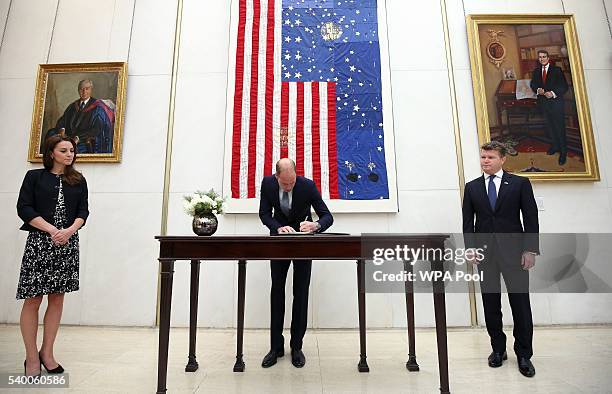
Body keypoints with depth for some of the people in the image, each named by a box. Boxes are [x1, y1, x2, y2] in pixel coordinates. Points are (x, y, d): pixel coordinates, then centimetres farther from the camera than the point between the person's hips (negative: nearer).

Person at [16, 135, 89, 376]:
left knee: (57, 299, 6)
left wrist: (69, 230, -13)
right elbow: (24, 208, -3)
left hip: (68, 243, 2)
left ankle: (47, 353, 18)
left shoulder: (79, 181, 12)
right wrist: (52, 230, -14)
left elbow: (83, 212, 6)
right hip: (38, 242, -2)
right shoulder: (34, 176, 6)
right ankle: (31, 357, 14)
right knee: (33, 299, 0)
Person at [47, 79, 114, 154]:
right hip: (68, 137, 6)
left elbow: (96, 130, -10)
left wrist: (78, 138, -19)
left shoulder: (97, 108, -1)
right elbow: (62, 121, 12)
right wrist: (62, 129, -10)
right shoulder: (73, 106, 17)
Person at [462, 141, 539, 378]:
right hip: (485, 252, 2)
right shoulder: (472, 187, 9)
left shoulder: (520, 183, 4)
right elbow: (468, 221, 7)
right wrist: (471, 248, -3)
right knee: (490, 303, 8)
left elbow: (531, 218, 0)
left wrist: (530, 250, -7)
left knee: (520, 303, 4)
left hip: (513, 251, -1)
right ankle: (498, 349, 23)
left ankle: (524, 355, 19)